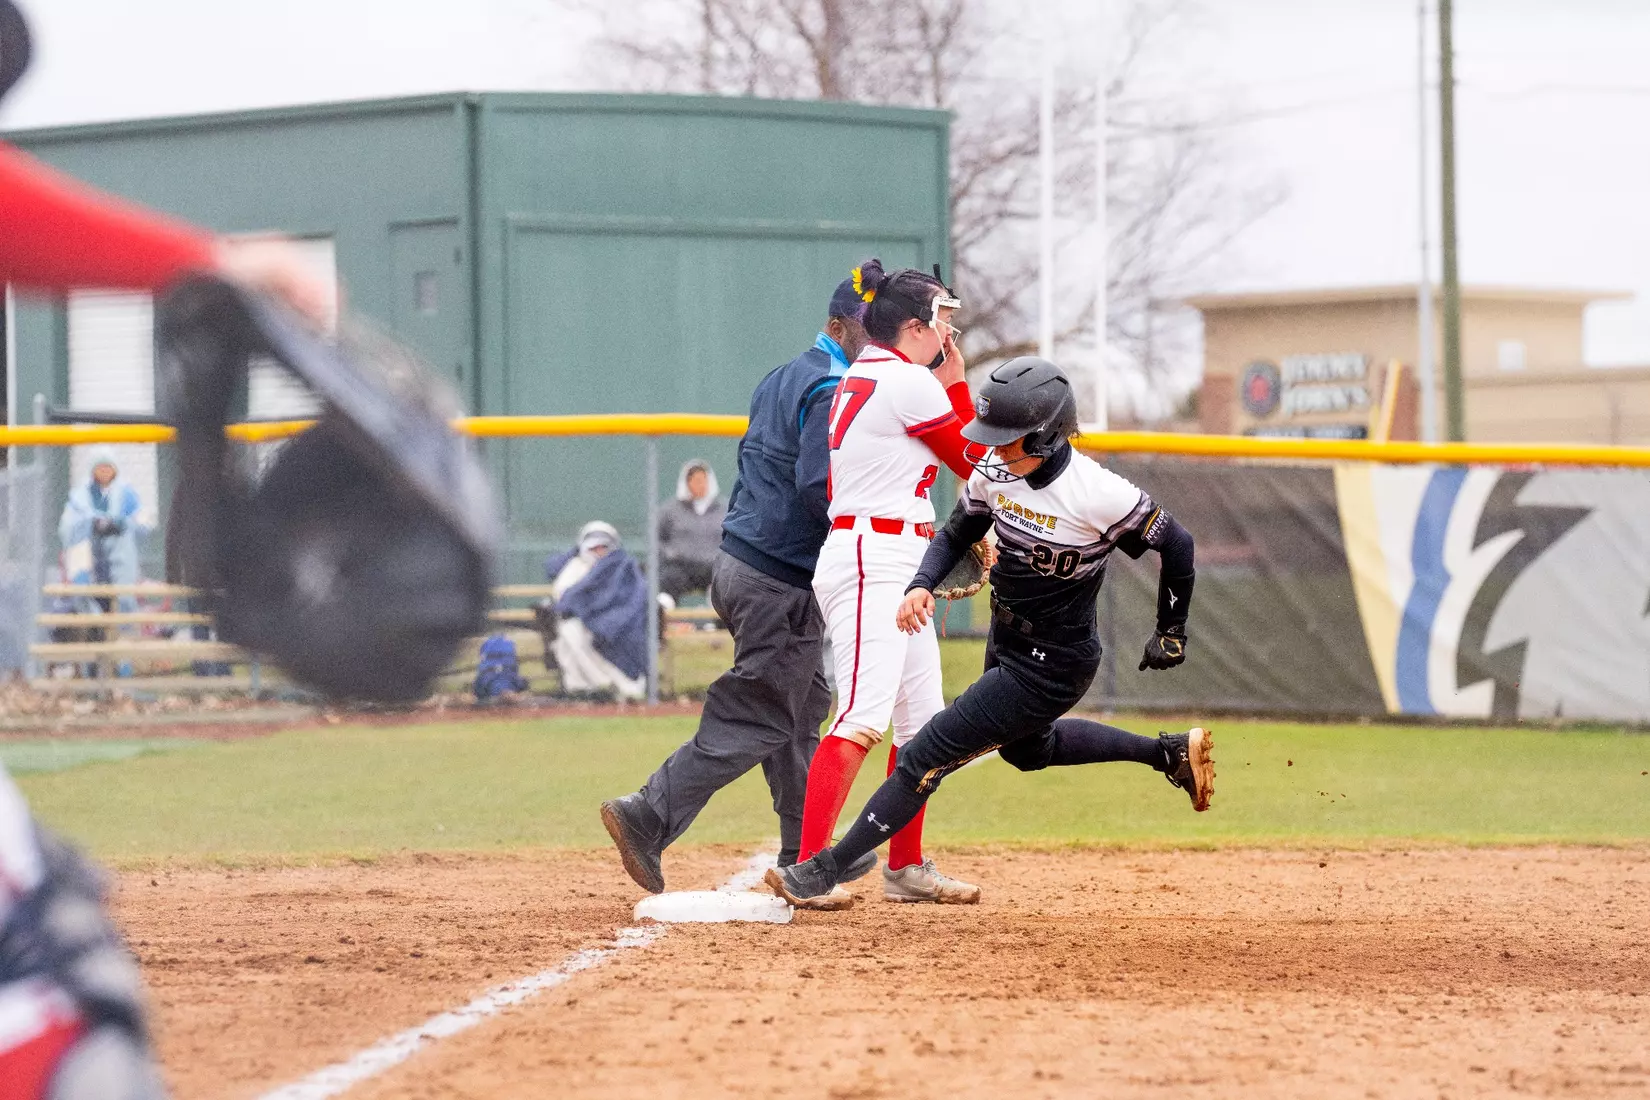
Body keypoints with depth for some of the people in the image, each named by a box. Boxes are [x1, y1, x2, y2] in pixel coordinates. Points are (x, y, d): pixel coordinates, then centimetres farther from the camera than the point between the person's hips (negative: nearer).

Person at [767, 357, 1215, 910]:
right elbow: (956, 534, 5)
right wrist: (921, 585, -14)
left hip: (1053, 666, -9)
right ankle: (1171, 752, 43)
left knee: (929, 754, -10)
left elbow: (1176, 544, -15)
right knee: (1027, 748, 34)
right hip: (1006, 641, 9)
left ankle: (827, 869, -3)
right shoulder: (996, 470, -10)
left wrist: (1171, 634, -4)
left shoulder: (1098, 495, -29)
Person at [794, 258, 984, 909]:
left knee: (923, 724, 13)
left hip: (896, 571, 10)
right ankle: (808, 868, -25)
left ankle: (906, 868, 20)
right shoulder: (911, 384, -11)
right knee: (864, 718, -18)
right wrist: (954, 382, 8)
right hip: (874, 564, -10)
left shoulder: (854, 380, 16)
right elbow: (975, 463, -2)